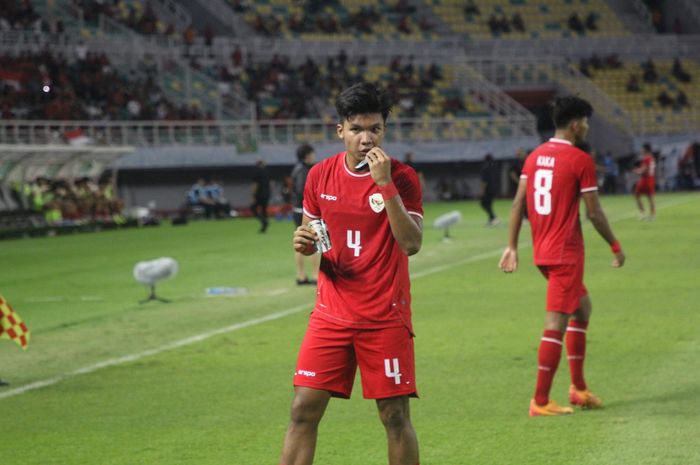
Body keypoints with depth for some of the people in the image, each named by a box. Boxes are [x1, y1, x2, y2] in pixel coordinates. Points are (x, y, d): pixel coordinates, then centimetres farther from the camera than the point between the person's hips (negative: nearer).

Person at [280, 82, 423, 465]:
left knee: (395, 416, 0)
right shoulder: (320, 175, 4)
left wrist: (385, 185, -24)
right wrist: (304, 241, -7)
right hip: (332, 313, 3)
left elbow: (412, 243, -18)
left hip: (385, 315, -3)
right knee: (303, 410, -3)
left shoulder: (401, 177, -7)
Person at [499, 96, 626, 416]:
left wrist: (512, 245, 10)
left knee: (582, 307, 22)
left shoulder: (535, 157, 9)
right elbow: (594, 213, -10)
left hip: (542, 252, 8)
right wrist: (616, 247, 2)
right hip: (567, 253, -8)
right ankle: (540, 402, -6)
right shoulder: (581, 161, -12)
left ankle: (578, 388, 24)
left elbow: (518, 204, 7)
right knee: (556, 325, -6)